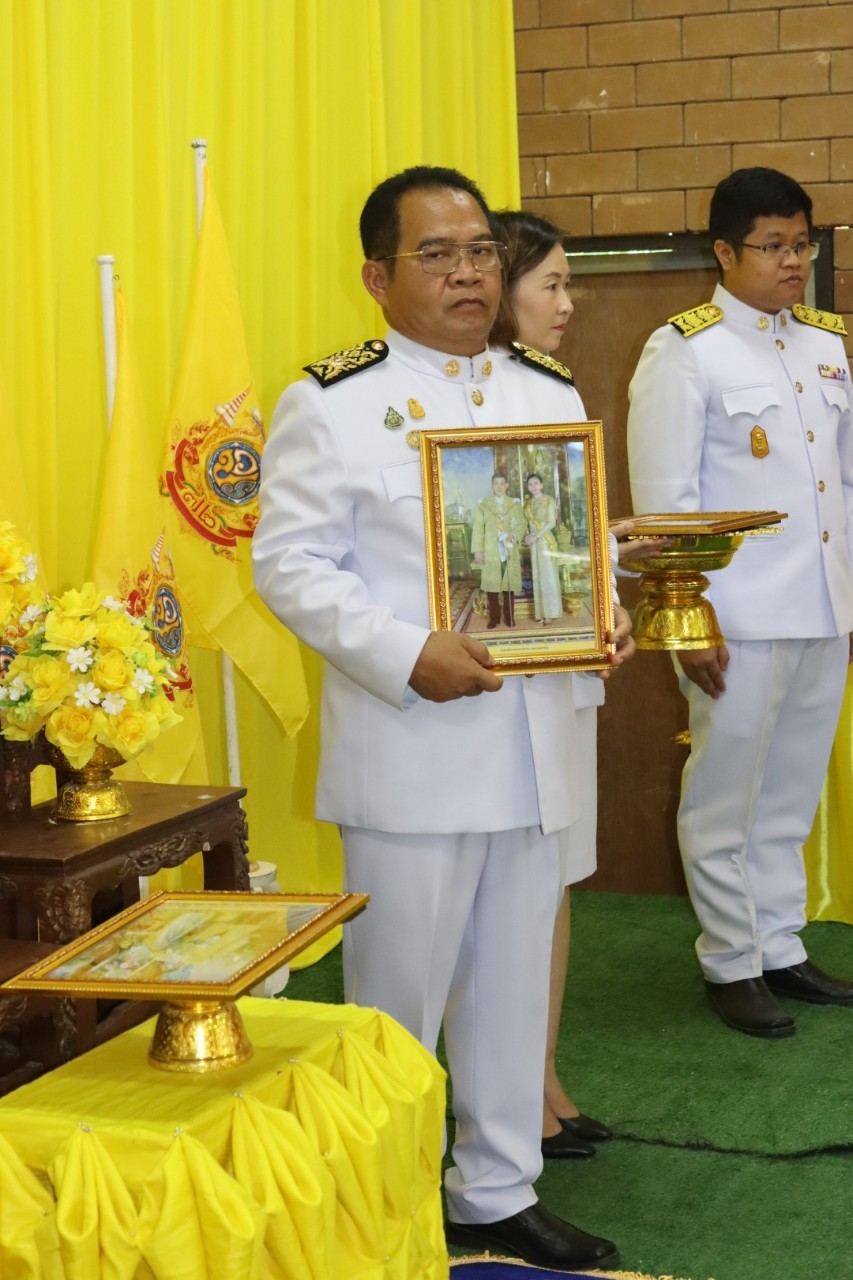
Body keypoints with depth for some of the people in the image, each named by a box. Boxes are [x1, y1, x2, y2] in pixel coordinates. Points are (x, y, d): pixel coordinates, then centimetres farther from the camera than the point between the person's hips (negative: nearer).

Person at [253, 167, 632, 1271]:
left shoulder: (551, 399, 13)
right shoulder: (331, 404, -5)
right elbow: (291, 563, -10)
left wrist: (601, 613, -3)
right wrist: (407, 655, -22)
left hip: (532, 750, 6)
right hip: (407, 755, -5)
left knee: (511, 985, 15)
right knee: (398, 995, 5)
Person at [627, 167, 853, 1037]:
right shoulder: (686, 353, -7)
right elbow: (665, 499, -10)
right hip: (741, 622, -6)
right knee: (726, 798, 5)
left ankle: (781, 949, 27)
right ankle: (731, 966, 18)